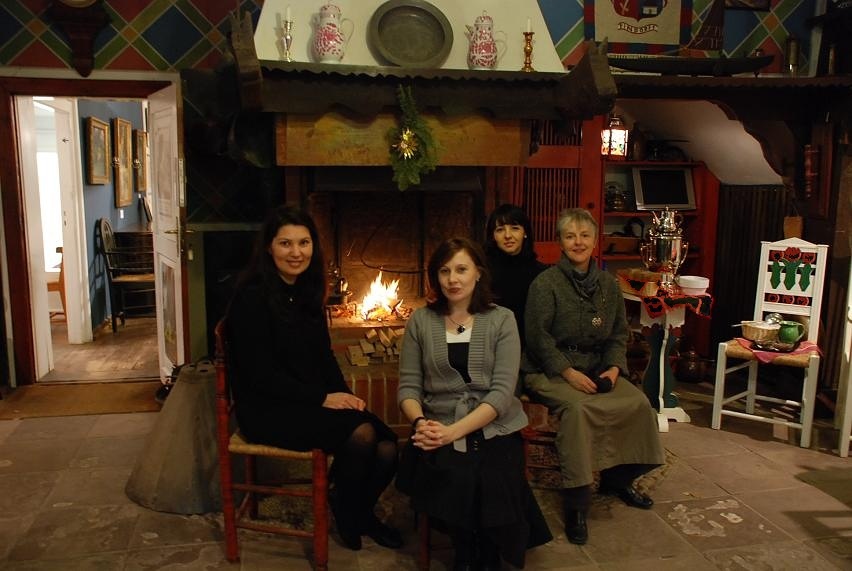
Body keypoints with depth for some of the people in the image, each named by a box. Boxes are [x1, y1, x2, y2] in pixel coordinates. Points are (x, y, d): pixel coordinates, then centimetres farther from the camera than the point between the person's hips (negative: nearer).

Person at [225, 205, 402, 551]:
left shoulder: (307, 292, 10)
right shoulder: (252, 297, -13)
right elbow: (261, 374, -17)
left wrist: (344, 394, -5)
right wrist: (322, 398, -17)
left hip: (313, 401, 7)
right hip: (267, 408, -7)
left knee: (387, 449, -15)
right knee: (361, 434, -27)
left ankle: (361, 513, 16)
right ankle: (345, 513, 3)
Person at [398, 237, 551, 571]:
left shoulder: (501, 320, 3)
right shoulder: (420, 321, 8)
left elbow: (502, 391, -6)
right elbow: (408, 386, 6)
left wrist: (455, 430, -18)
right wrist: (420, 422, -16)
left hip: (495, 429, 0)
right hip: (440, 431, 1)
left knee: (493, 483, -30)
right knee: (453, 480, -30)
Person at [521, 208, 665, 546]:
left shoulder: (608, 284, 10)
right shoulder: (546, 283, -8)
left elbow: (619, 334, 13)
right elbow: (538, 336, -13)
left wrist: (614, 367, -5)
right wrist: (568, 372, -20)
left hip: (596, 370, 6)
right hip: (550, 372, -6)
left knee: (639, 403, -15)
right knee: (577, 407, -34)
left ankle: (617, 479, 9)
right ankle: (576, 504, -21)